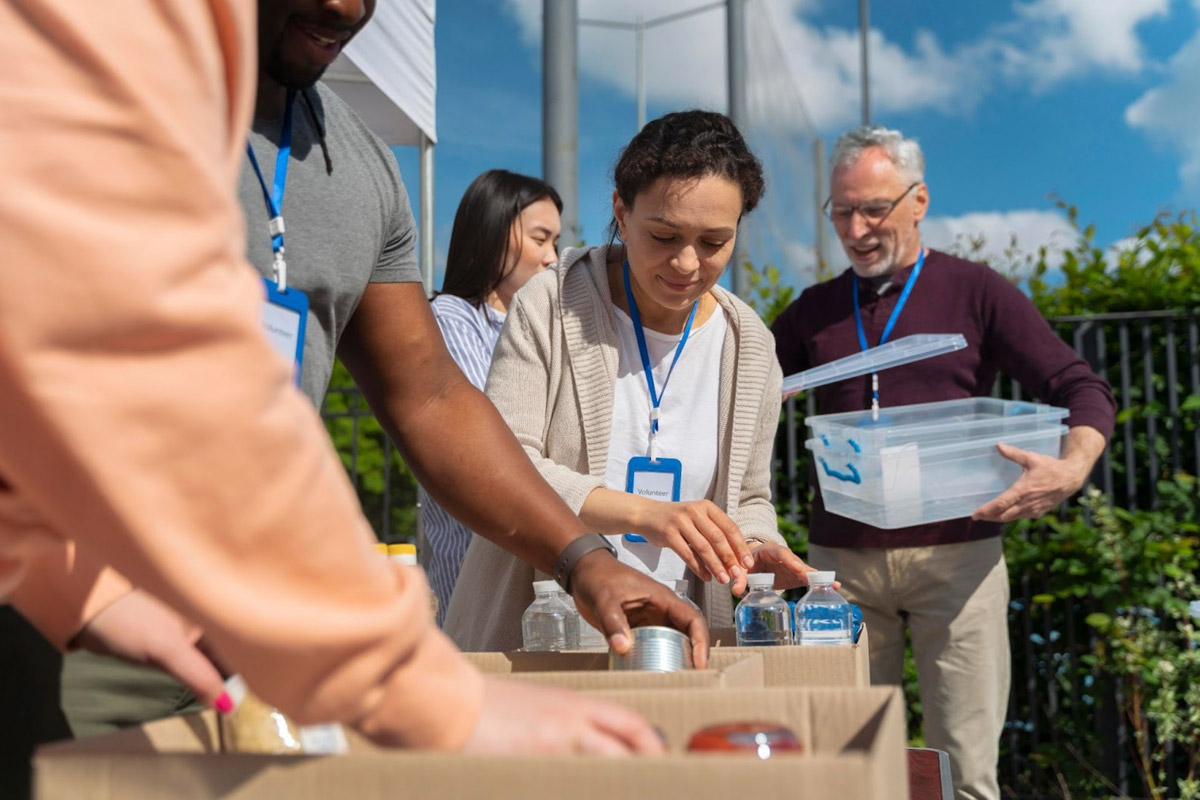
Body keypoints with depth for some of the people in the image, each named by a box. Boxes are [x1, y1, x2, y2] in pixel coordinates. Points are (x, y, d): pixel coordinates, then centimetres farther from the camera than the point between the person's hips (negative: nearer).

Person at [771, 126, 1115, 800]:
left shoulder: (974, 292, 4)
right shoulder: (814, 311, 13)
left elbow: (1083, 391, 0)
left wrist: (1073, 468, -21)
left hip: (956, 552, -2)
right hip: (842, 559, 2)